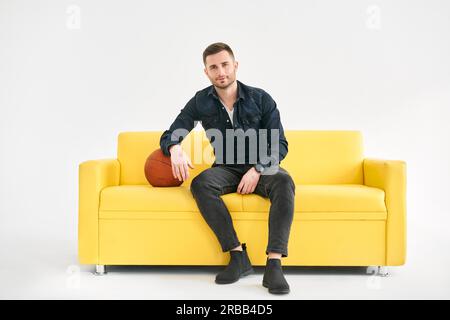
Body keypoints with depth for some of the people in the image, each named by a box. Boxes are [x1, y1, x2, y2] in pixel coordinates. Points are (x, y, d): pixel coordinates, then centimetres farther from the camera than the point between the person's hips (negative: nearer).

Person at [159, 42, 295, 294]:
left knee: (284, 182, -35)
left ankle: (274, 264, -41)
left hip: (261, 169, -1)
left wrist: (258, 170, -21)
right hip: (226, 170, 1)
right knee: (200, 183, -33)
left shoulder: (260, 98, -3)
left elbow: (280, 144, -4)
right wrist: (175, 149, -25)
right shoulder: (200, 102, 0)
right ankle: (239, 256, -32)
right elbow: (169, 136, 1)